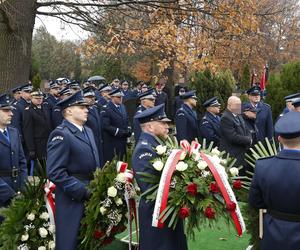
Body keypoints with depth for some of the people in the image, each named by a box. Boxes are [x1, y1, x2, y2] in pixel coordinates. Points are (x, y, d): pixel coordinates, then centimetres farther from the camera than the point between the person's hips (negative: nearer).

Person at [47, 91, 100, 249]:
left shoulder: (88, 131, 12)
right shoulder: (61, 134, -15)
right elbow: (55, 172, -22)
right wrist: (82, 191, -21)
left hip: (91, 195, 8)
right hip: (73, 198, -8)